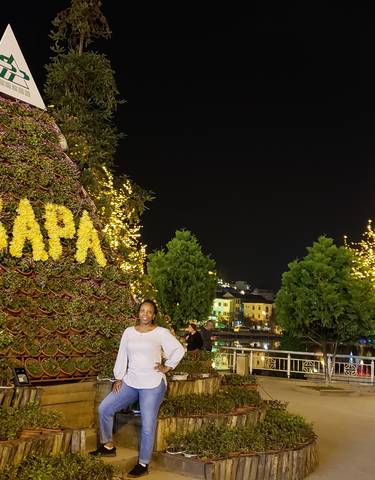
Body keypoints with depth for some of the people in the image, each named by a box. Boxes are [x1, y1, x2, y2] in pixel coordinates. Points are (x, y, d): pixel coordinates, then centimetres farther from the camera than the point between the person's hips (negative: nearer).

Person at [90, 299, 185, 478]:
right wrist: (118, 377, 4)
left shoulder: (161, 332, -7)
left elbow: (179, 350, -4)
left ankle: (143, 464, 15)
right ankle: (108, 446, 23)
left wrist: (167, 367, -6)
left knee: (147, 425, -1)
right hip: (130, 383, 5)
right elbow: (122, 355, 8)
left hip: (152, 385, -5)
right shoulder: (129, 332, 6)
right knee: (104, 408, 3)